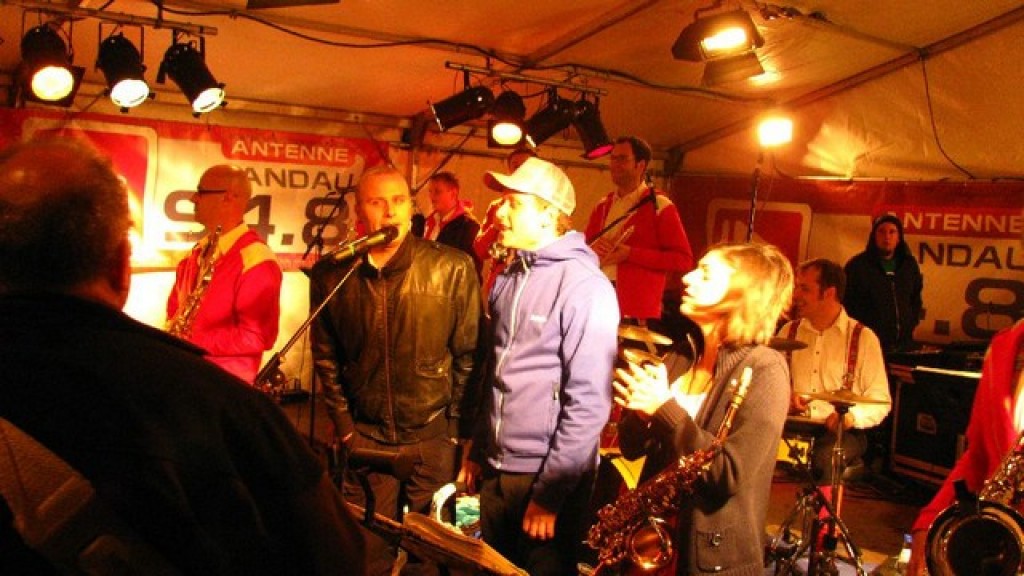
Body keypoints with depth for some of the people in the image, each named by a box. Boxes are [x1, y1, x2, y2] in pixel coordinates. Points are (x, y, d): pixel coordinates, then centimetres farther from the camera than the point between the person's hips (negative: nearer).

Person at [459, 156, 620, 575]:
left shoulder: (585, 286, -16)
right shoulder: (508, 279, 8)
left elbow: (589, 402, -18)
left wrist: (549, 493, -18)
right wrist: (478, 450, 14)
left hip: (547, 477, -7)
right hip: (495, 471, 7)